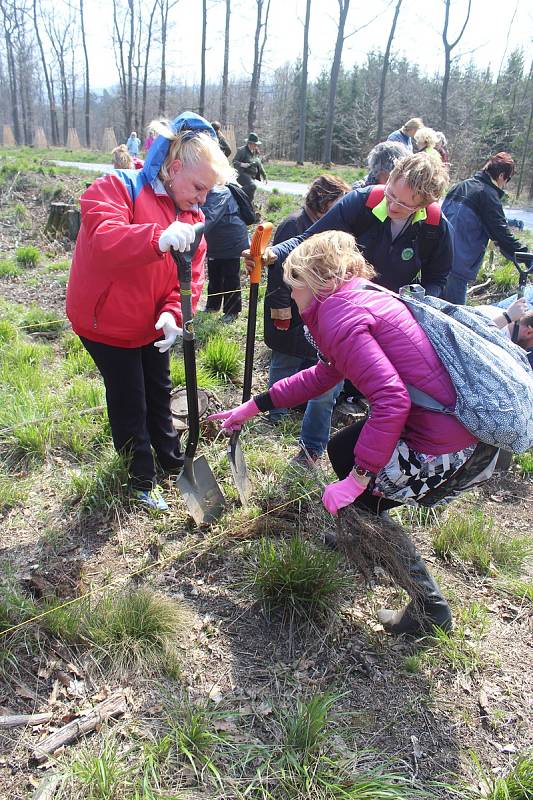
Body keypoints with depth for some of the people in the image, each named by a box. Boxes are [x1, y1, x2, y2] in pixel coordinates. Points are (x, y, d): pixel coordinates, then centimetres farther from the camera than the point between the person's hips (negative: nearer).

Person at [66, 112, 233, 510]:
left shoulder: (192, 215, 1)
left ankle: (172, 459, 44)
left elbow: (192, 275, -4)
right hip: (108, 323, -6)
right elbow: (103, 241, -39)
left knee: (159, 392, 22)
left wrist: (173, 312, -24)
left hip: (154, 325, 6)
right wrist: (159, 238, -56)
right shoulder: (117, 188, -19)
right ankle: (142, 482, 24)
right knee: (130, 403, 4)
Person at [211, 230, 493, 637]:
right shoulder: (361, 296, 13)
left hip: (442, 441, -10)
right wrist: (252, 406, 24)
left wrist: (356, 479, -20)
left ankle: (430, 607, 19)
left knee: (361, 500, 8)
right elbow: (322, 375, 21)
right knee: (342, 449, 21)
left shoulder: (338, 313, -17)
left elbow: (392, 399, -27)